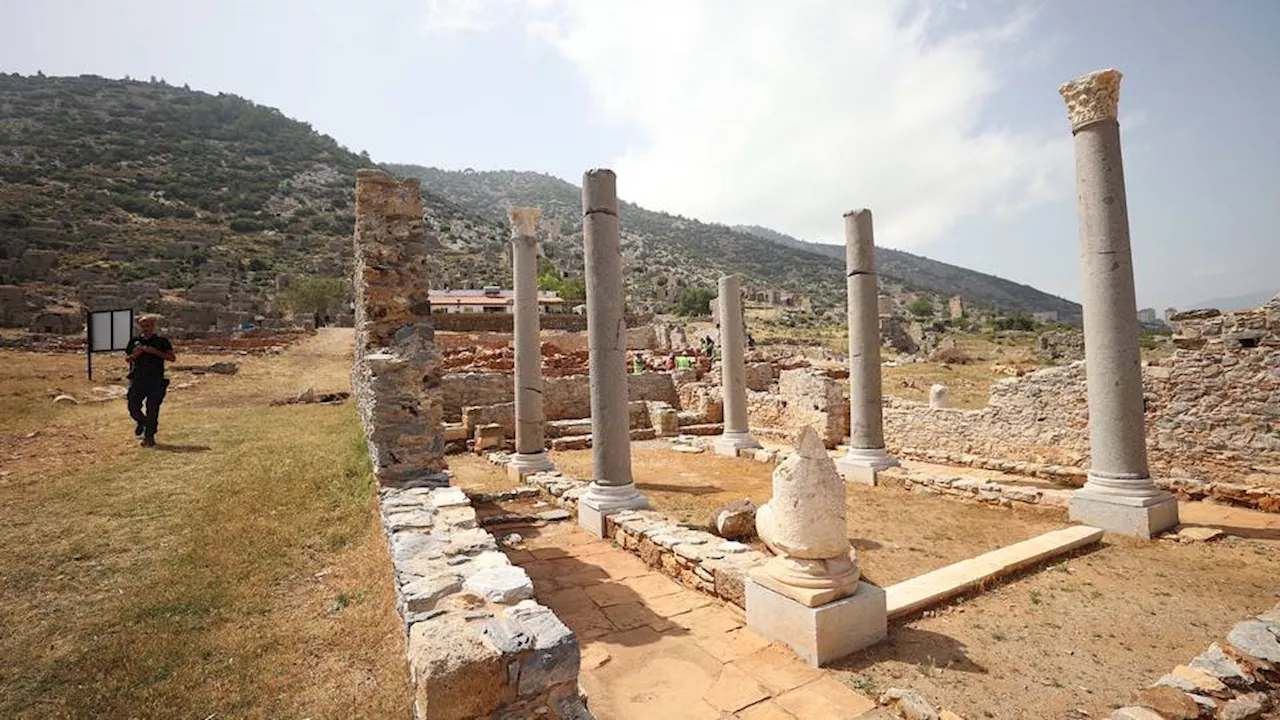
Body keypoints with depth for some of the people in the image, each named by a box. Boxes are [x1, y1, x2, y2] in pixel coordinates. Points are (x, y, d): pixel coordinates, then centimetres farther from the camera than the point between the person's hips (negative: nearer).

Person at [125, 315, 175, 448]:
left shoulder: (162, 341, 3)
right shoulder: (135, 341, 10)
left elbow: (172, 357, -2)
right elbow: (127, 359, 14)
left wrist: (155, 352, -14)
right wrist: (135, 354, -8)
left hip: (156, 380, -3)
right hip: (138, 379, 3)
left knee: (152, 409, -3)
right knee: (133, 406, 1)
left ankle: (149, 437, 5)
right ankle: (141, 422, 34)